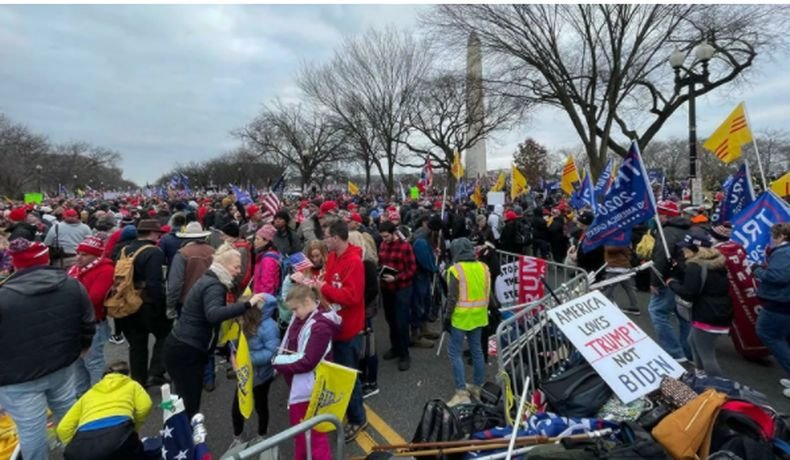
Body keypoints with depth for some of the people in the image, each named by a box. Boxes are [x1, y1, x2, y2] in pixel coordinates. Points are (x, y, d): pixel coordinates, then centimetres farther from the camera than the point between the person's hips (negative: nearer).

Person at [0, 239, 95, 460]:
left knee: (31, 431, 12)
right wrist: (80, 347, 20)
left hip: (19, 379, -4)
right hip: (63, 367, 4)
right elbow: (88, 324, 1)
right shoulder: (73, 285, -7)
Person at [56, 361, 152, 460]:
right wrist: (132, 430, 24)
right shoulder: (131, 385, 28)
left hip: (84, 446, 2)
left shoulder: (89, 393, 34)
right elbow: (144, 406, 8)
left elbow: (63, 429, 22)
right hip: (118, 432, -2)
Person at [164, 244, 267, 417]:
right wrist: (247, 304, -40)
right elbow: (214, 315, -40)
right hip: (185, 352, -10)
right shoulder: (214, 286, -19)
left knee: (189, 401, 15)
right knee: (190, 404, -6)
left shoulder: (209, 280, 12)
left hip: (184, 347, 10)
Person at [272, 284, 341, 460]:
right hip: (298, 385, 10)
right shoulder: (300, 318, 3)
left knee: (314, 432, 6)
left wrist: (279, 363, -17)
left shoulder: (320, 326, -26)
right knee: (298, 426, 27)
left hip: (310, 388, -10)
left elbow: (307, 362, -26)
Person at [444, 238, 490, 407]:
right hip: (478, 316, 7)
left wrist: (447, 317, -7)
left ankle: (462, 392, 1)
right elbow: (487, 293, 9)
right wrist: (483, 310, 18)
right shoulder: (483, 267, 4)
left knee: (454, 352, 2)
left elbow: (452, 297, -16)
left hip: (461, 317, -6)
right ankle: (478, 387, 28)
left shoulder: (456, 270, -15)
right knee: (477, 350, 16)